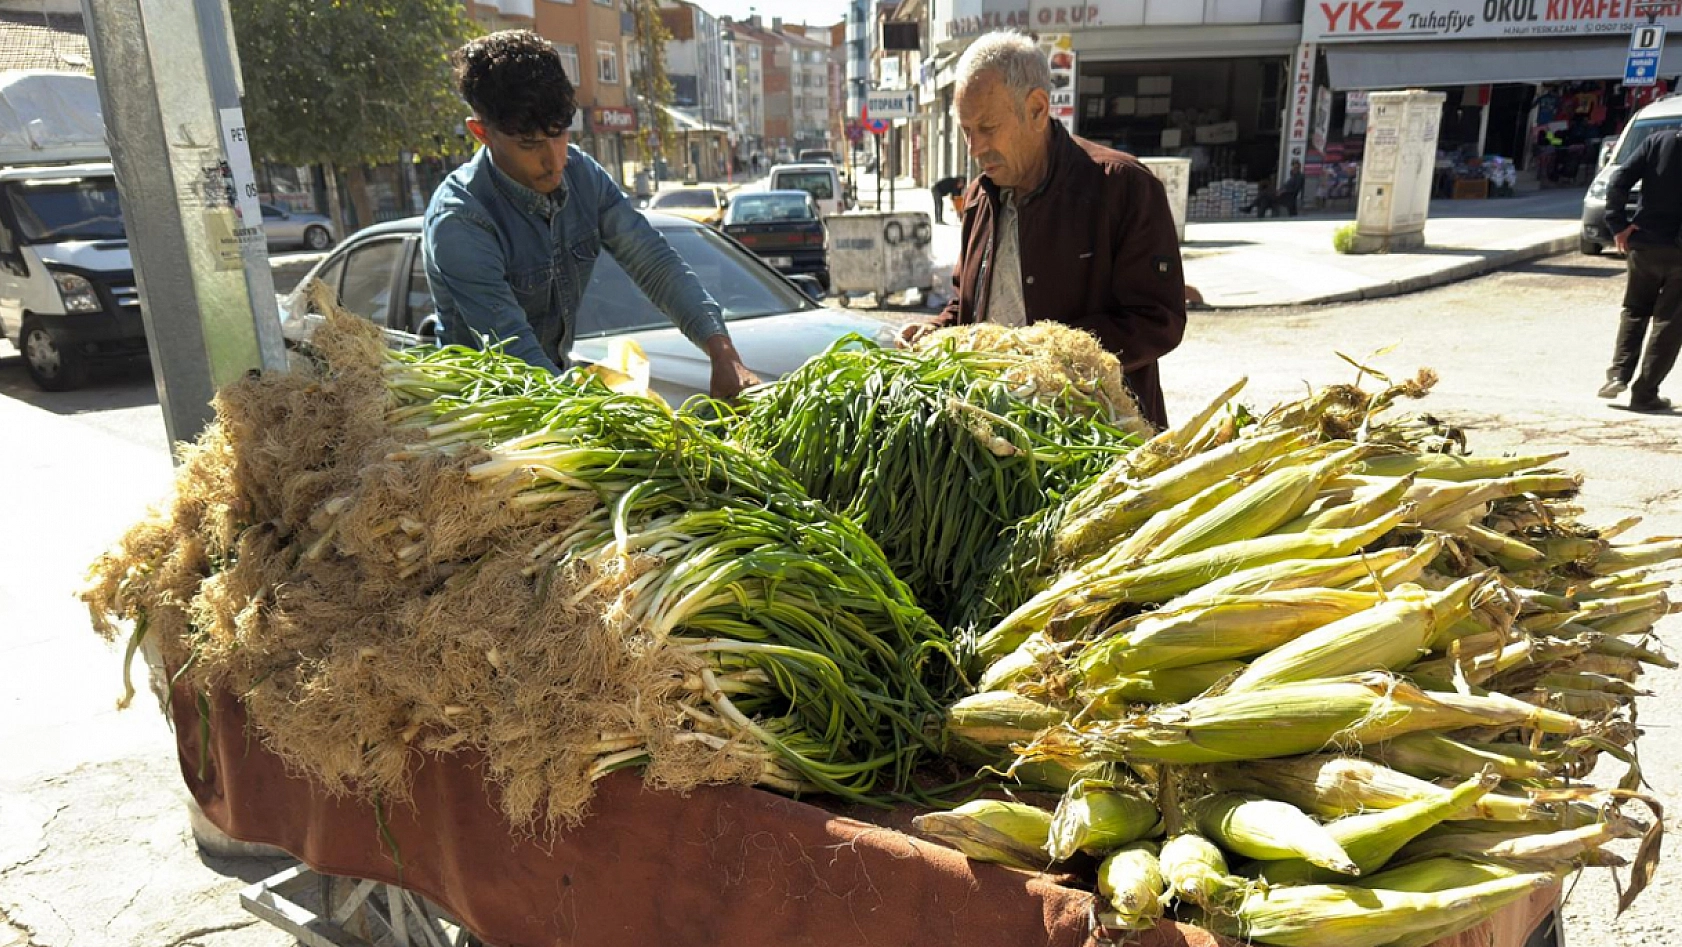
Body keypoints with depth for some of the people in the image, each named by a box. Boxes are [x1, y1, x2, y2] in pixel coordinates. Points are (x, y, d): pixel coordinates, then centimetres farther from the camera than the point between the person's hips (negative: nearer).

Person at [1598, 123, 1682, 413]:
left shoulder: (1659, 140, -2)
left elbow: (1619, 181, -8)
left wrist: (1618, 224, -5)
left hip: (1645, 244, 2)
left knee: (1635, 311, 18)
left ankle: (1618, 373, 3)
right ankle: (1644, 393, 4)